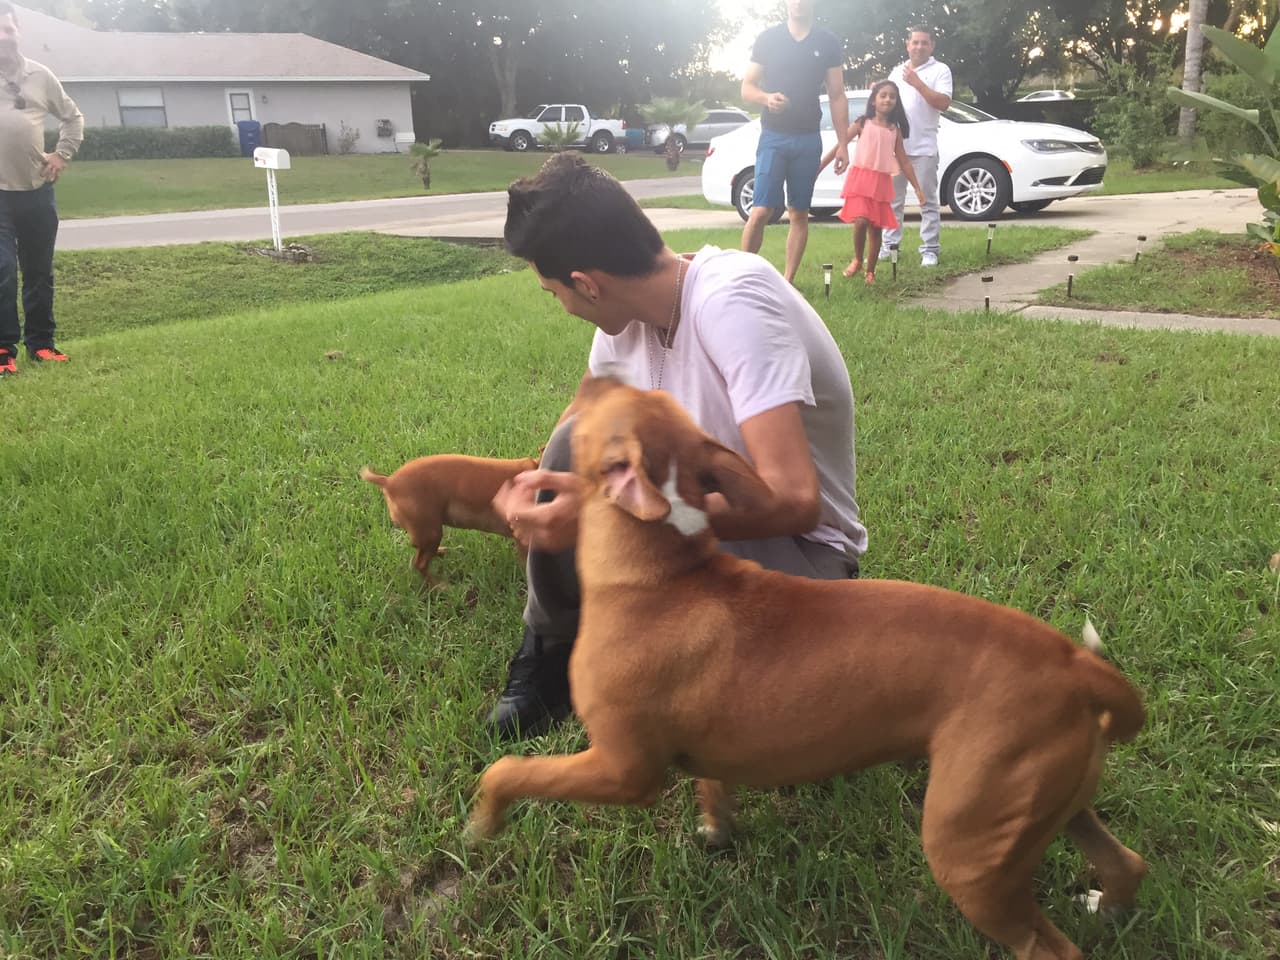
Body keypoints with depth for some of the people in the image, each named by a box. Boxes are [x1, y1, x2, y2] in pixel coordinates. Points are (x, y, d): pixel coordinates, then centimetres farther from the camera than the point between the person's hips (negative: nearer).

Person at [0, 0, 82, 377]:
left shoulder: (40, 75, 8)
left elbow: (72, 117, 18)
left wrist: (62, 155, 7)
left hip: (37, 190, 3)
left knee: (40, 272, 9)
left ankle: (40, 342, 20)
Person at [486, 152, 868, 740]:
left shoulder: (731, 301, -30)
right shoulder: (625, 314, -7)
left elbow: (793, 499, -38)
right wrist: (528, 492, 7)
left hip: (798, 542, -7)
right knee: (579, 443, -12)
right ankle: (550, 655, 4)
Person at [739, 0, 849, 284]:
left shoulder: (828, 43, 6)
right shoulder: (768, 39, 3)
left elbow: (837, 96, 7)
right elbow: (747, 88, 4)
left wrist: (843, 143, 1)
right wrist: (767, 98, -19)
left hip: (809, 139, 2)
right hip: (773, 136, -2)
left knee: (799, 213, 4)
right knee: (761, 210, -12)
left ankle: (787, 282, 9)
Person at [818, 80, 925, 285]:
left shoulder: (895, 130, 11)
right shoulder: (862, 123, 3)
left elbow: (904, 161, 13)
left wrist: (917, 187, 9)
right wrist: (819, 167, -8)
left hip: (882, 183, 3)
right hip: (860, 178, -3)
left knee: (876, 228, 4)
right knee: (861, 221, -19)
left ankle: (870, 271, 16)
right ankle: (857, 260, 5)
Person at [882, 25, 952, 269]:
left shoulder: (940, 70, 0)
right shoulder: (897, 71, 16)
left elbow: (943, 103, -12)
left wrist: (917, 83, -16)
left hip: (924, 147, -5)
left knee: (928, 201, -3)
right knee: (893, 199, 9)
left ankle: (930, 249, -2)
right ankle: (889, 245, 17)